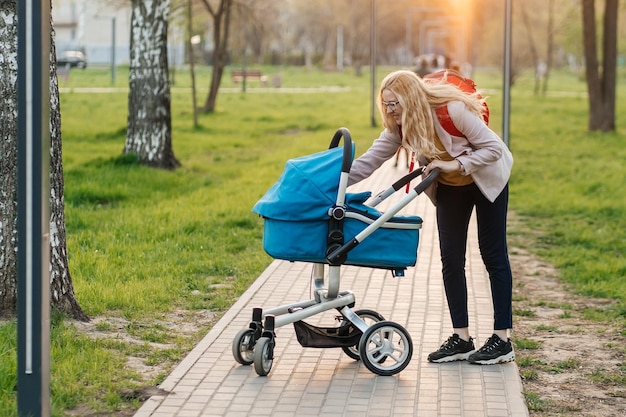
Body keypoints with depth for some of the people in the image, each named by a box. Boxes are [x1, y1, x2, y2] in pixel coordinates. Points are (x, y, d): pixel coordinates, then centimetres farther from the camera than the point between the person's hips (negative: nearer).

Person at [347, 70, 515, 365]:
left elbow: (493, 148, -27)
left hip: (487, 180, -6)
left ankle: (502, 341, 1)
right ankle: (461, 339, 5)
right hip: (450, 188, 6)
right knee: (451, 259, 0)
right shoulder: (398, 126, -14)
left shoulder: (454, 110, -32)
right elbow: (369, 161, -17)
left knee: (493, 255, -2)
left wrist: (455, 165, -35)